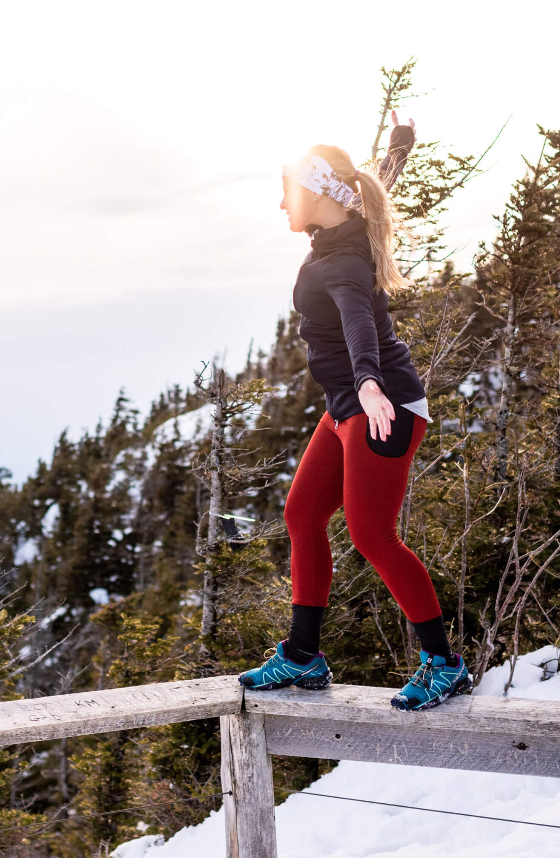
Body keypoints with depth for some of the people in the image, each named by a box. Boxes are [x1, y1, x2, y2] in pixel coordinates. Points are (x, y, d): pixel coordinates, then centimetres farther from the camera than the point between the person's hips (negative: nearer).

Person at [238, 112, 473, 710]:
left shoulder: (341, 263, -20)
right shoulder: (342, 236, 6)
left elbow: (359, 320, -42)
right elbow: (384, 179, 28)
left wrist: (369, 382, -60)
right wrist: (399, 144, 47)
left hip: (382, 409, -10)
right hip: (349, 410, 10)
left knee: (372, 536, -10)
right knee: (302, 515, 8)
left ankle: (444, 663, 3)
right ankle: (303, 657, 16)